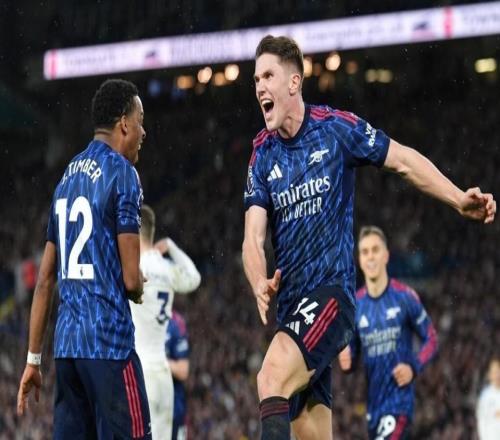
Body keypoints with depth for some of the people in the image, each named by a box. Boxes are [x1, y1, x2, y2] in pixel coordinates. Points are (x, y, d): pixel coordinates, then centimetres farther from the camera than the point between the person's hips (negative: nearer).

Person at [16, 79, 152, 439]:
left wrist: (33, 359, 20)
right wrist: (139, 290, 12)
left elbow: (45, 280, 18)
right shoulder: (122, 173, -6)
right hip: (110, 343, -7)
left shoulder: (68, 176, 16)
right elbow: (131, 279, -12)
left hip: (67, 342, 8)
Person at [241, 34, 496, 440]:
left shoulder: (336, 128, -3)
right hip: (291, 306, 6)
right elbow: (253, 238, 2)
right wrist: (260, 285, -18)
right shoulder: (262, 154, 9)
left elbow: (403, 161, 6)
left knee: (272, 378, -31)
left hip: (332, 291, -6)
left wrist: (459, 200, -6)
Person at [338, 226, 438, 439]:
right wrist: (346, 361, -11)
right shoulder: (355, 305, 4)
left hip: (400, 401, -5)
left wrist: (414, 367, -16)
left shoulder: (405, 297, -7)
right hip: (374, 403, 5)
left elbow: (431, 339, 1)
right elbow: (352, 351, 12)